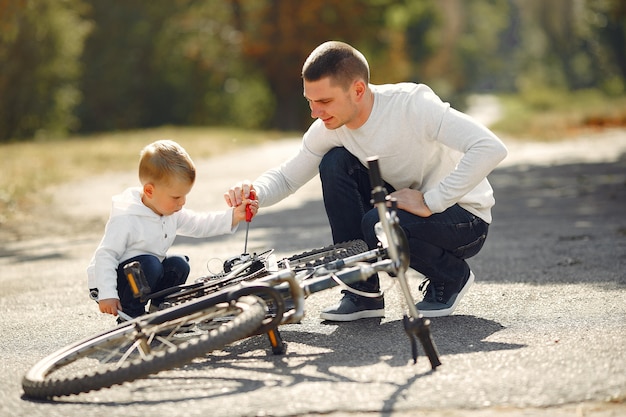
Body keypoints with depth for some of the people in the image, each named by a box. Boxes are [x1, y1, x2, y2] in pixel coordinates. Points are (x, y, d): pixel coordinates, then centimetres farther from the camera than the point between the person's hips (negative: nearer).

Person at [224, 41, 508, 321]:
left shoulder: (412, 104, -28)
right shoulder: (328, 129, -9)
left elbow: (490, 149, -35)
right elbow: (287, 177, 4)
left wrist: (430, 201, -32)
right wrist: (254, 195, -19)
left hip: (466, 218, -6)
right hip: (409, 204, 6)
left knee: (378, 225, -33)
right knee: (335, 163, -14)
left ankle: (453, 275, -2)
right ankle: (364, 292, -7)